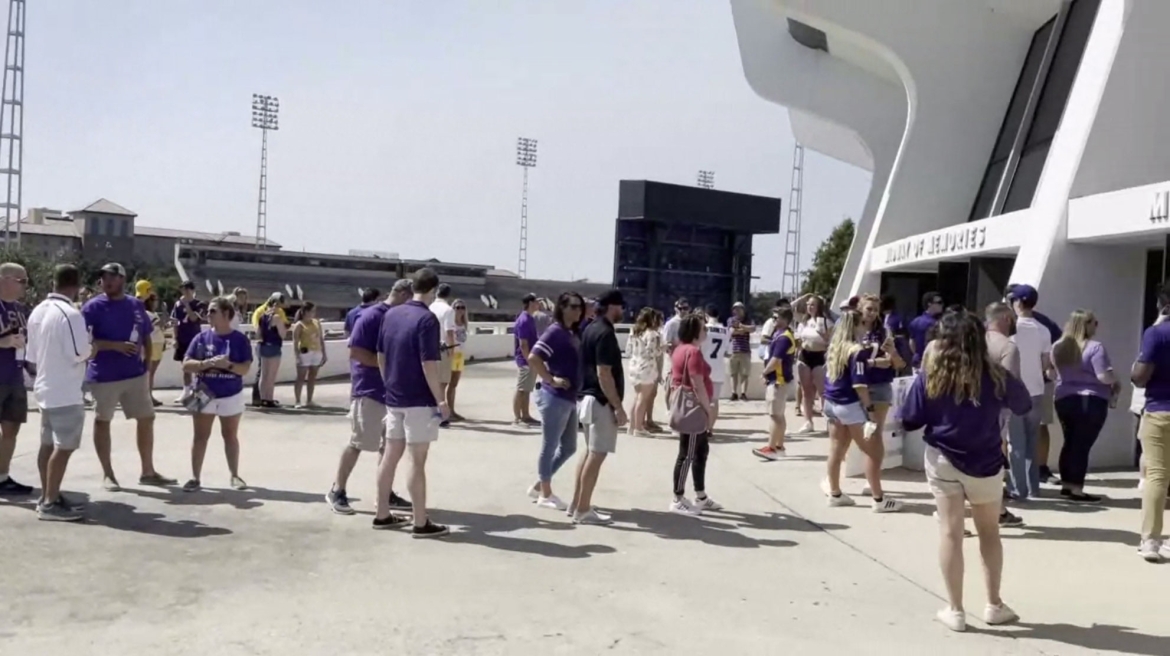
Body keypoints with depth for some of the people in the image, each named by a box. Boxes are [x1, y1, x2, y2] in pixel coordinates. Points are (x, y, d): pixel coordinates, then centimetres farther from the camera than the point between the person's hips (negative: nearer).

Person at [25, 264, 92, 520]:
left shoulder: (38, 311, 8)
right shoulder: (70, 314, -19)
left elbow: (32, 353, 14)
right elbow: (79, 353, -21)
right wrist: (92, 350, -1)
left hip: (45, 387, 9)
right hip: (66, 392, -9)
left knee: (48, 444, 15)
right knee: (63, 447, -6)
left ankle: (47, 496, 23)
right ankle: (50, 503, -6)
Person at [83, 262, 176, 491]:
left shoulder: (136, 305, 7)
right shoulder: (93, 307, -8)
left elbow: (146, 338, 14)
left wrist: (146, 365, 5)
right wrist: (116, 346, -23)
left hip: (136, 374, 5)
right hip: (104, 376, -5)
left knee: (147, 419, 8)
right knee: (102, 421, 7)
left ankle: (148, 472, 19)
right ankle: (108, 474, 18)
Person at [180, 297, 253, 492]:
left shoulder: (239, 339, -5)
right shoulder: (201, 338, -1)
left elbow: (245, 368, -10)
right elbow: (186, 365, -5)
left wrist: (228, 365, -27)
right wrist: (206, 363, -21)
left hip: (231, 396, -1)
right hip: (205, 395, 1)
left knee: (231, 436, 10)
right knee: (200, 436, 3)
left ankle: (235, 476, 20)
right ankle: (195, 478, 9)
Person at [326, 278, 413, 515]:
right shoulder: (371, 316, -13)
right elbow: (355, 352, -19)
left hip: (392, 391, 8)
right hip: (369, 391, -8)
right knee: (357, 443, 0)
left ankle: (385, 494, 19)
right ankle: (336, 491, 13)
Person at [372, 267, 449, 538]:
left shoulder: (390, 314, 7)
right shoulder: (427, 319, -16)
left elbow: (380, 356, 13)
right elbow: (428, 365, -19)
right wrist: (441, 400, -13)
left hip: (393, 397, 7)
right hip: (419, 400, -7)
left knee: (391, 455, 13)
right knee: (417, 461, -4)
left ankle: (382, 514, 20)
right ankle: (421, 523, 2)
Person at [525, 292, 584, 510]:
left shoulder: (572, 334, 13)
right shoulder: (555, 331, -13)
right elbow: (533, 358, -23)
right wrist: (551, 379, -18)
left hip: (569, 398, 9)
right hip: (555, 398, -9)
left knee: (568, 447, 16)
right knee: (549, 446, 3)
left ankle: (539, 486, 27)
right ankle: (545, 494, 14)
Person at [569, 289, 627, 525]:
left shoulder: (591, 329, 12)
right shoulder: (605, 334, -18)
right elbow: (604, 375, -23)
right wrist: (618, 407, -20)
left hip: (586, 396, 10)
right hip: (600, 401, -10)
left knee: (589, 451, 18)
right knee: (597, 454, -5)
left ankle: (576, 502, 24)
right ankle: (583, 510, -1)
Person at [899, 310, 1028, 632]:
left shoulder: (930, 377, -11)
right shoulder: (995, 377, -8)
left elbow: (909, 421, -7)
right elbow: (1023, 404, 10)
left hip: (943, 461, -1)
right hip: (985, 464, 1)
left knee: (950, 533, 5)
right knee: (989, 532, 17)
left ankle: (955, 610, 9)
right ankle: (994, 605, 26)